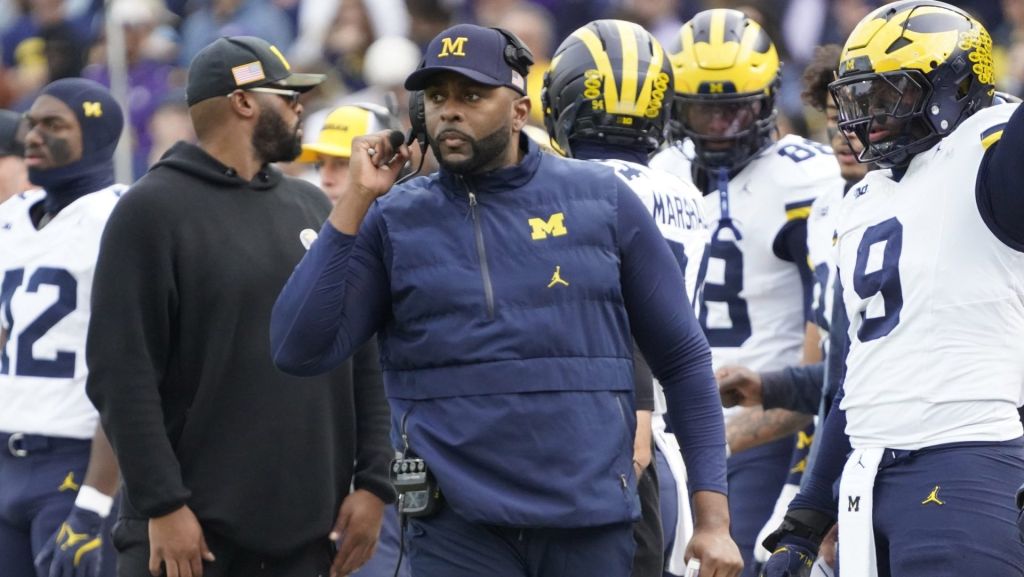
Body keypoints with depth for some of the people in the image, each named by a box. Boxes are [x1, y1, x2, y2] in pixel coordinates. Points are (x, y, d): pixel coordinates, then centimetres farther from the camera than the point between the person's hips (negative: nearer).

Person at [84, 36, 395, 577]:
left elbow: (363, 359, 16)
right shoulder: (151, 211, -4)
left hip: (307, 532, 6)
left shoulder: (313, 208, 15)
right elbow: (123, 373, -10)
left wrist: (372, 481, 6)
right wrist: (161, 505, -16)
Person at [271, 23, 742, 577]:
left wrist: (713, 515, 2)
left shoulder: (602, 200, 5)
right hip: (459, 526, -1)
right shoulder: (394, 220, 4)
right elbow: (300, 351, -6)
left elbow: (682, 359, 8)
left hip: (592, 523, 1)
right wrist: (354, 201, -7)